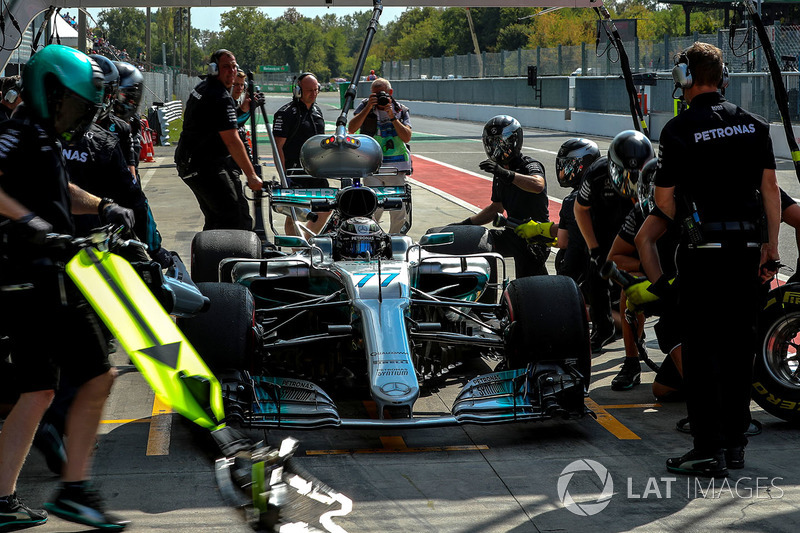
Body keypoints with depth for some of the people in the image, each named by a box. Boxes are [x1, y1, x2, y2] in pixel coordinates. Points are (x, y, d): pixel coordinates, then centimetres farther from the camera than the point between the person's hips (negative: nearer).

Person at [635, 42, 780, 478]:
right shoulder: (754, 124, 8)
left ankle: (709, 450, -3)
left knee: (701, 348, -1)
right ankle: (736, 442, 18)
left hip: (704, 247, -5)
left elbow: (665, 200, -3)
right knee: (739, 343, 12)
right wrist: (771, 245, 10)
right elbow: (770, 187, 6)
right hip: (748, 243, 5)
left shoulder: (678, 130, -7)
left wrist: (669, 220, 18)